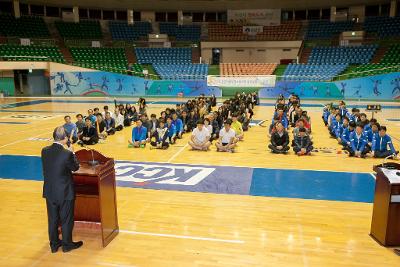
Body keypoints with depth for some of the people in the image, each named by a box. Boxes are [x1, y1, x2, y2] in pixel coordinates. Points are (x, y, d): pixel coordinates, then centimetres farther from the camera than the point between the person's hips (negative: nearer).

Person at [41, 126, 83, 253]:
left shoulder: (45, 151, -6)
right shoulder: (67, 154, -23)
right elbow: (75, 167, -8)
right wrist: (72, 153, 4)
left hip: (49, 191, 5)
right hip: (65, 192, -5)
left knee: (52, 219, 18)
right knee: (66, 219, 12)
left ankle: (54, 244, 33)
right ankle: (67, 244, 26)